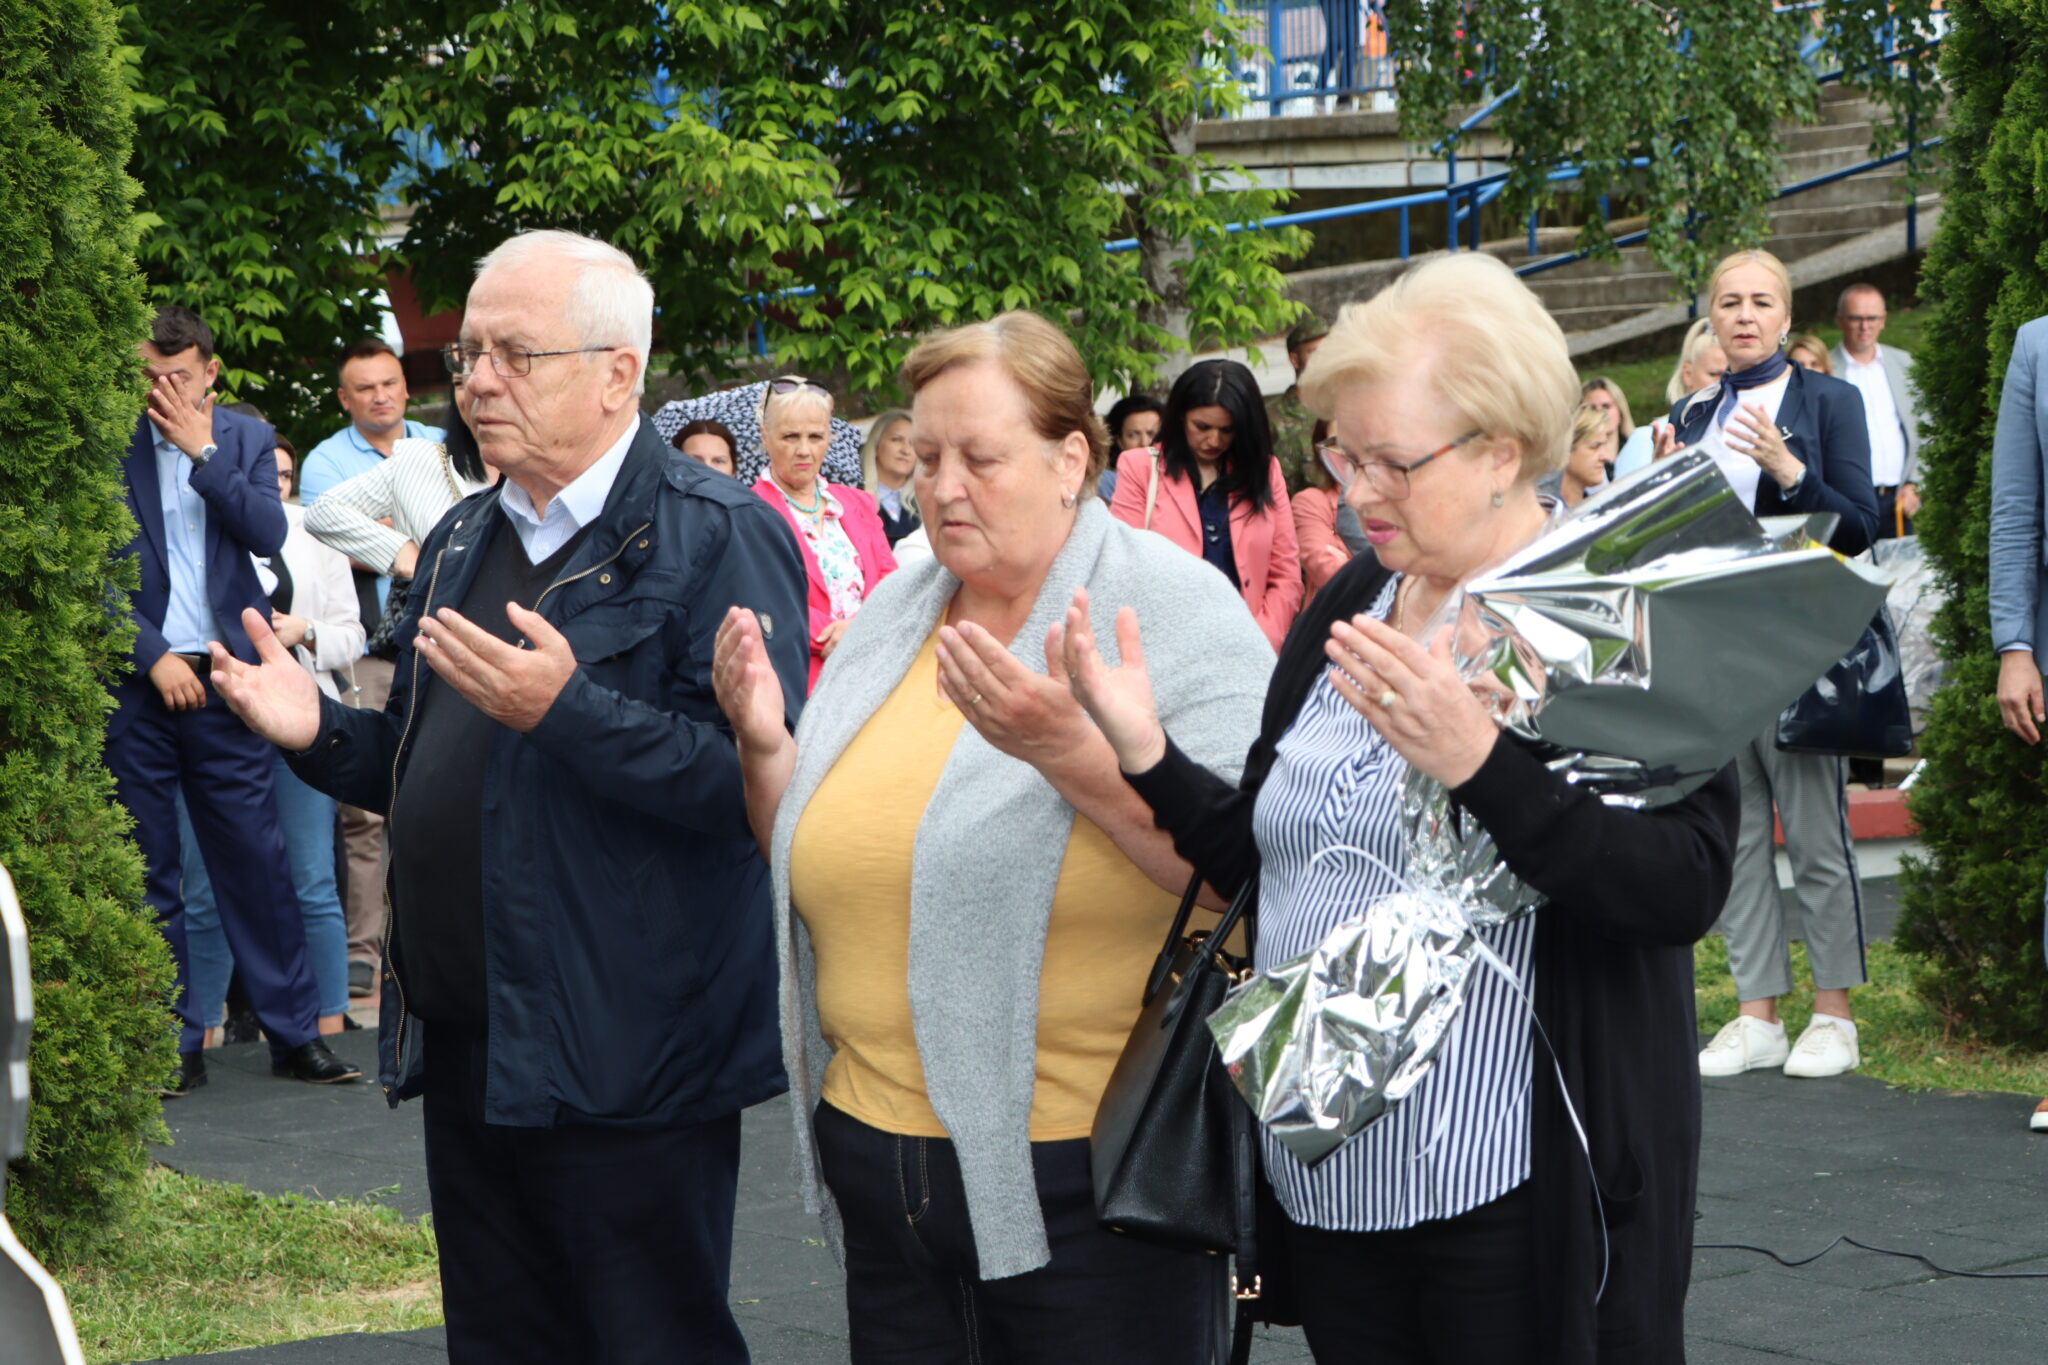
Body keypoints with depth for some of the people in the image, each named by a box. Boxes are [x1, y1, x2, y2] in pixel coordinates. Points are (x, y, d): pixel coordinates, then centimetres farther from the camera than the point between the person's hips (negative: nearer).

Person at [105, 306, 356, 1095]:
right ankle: (175, 1043, 12)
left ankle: (294, 1032, 8)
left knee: (256, 859, 1)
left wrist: (203, 451, -9)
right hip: (134, 679, -1)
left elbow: (268, 534, -6)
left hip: (219, 675, 1)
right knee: (149, 871, 4)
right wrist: (153, 657, -9)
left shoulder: (246, 439, 8)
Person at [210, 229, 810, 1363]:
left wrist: (563, 710, -28)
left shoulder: (715, 535, -10)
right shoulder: (462, 540, 15)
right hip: (462, 1048, 8)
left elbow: (761, 779, -22)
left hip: (621, 1068, -8)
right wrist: (320, 733, 5)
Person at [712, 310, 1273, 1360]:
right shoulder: (892, 616, 11)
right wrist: (766, 746, 0)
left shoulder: (1177, 611, -7)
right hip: (879, 1147, 6)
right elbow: (822, 869, 18)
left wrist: (1072, 751, -28)